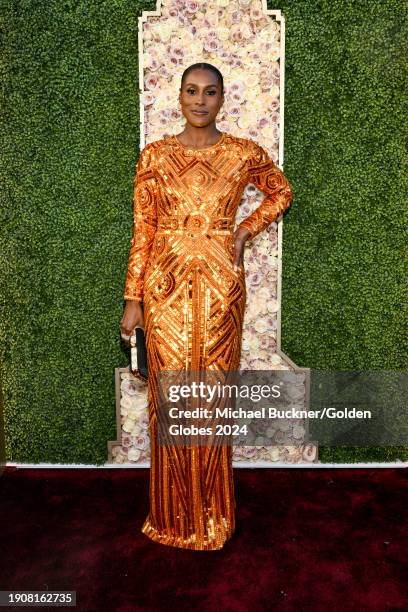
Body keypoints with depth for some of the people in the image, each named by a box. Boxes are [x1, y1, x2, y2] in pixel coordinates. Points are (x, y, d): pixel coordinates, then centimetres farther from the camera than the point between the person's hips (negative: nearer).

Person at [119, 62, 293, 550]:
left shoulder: (245, 154, 4)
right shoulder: (154, 156, 4)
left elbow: (282, 192, 20)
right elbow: (143, 230, 2)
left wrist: (245, 230, 5)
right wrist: (133, 299, -1)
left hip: (220, 284, 0)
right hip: (166, 284, 1)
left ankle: (212, 513, 27)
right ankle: (172, 514, 25)